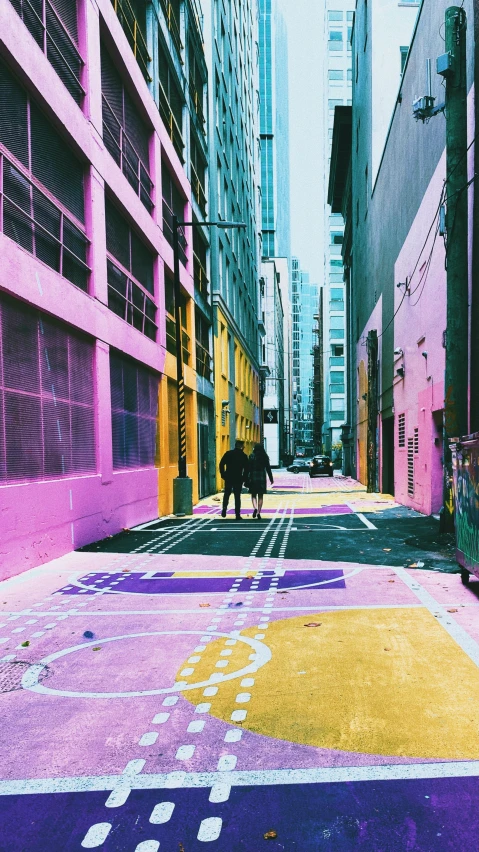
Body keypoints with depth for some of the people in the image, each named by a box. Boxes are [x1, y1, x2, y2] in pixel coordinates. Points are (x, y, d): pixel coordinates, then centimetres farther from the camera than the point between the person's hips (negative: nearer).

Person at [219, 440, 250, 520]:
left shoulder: (228, 453, 1)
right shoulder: (244, 456, -1)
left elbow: (221, 464, -3)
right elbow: (246, 469, -3)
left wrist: (223, 474, 5)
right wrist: (244, 478, 6)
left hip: (228, 478, 1)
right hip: (238, 479, -1)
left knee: (227, 494, 19)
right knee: (237, 496, 4)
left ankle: (224, 508, 0)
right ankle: (237, 515, 2)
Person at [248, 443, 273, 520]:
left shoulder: (252, 456, -4)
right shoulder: (265, 457, 2)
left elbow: (249, 468, -9)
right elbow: (268, 469, 4)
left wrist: (247, 478, -6)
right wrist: (271, 479, 12)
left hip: (253, 478, -2)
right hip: (262, 478, 2)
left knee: (253, 495, 8)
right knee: (260, 496, 9)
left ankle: (255, 508, -17)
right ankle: (258, 512, 6)